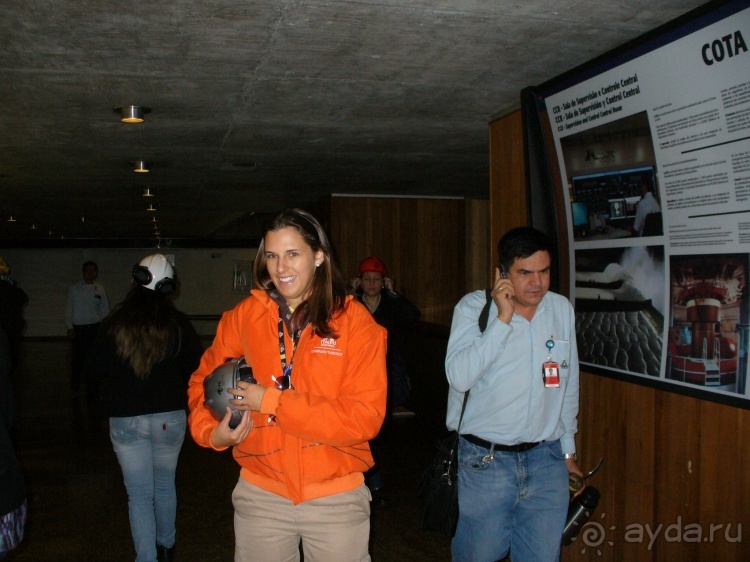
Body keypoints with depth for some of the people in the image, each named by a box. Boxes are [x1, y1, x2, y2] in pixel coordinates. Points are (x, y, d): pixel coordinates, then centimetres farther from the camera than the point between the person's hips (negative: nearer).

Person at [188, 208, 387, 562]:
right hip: (261, 492, 2)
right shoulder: (243, 316, -2)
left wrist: (272, 401, -20)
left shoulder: (355, 321, -10)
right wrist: (211, 432, -9)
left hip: (337, 496, -2)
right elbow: (204, 380, 11)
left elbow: (366, 417, -17)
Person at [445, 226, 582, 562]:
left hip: (547, 459, 4)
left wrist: (568, 449, 20)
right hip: (486, 459, -3)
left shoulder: (562, 309, 6)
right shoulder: (474, 307, -8)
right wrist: (503, 320, -23)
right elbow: (459, 377, -23)